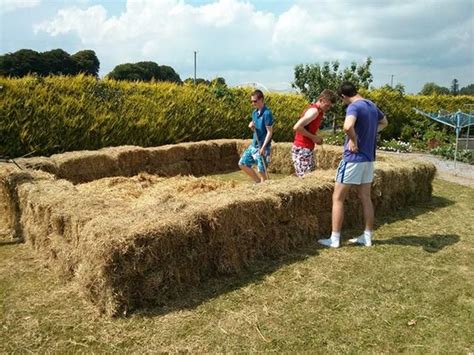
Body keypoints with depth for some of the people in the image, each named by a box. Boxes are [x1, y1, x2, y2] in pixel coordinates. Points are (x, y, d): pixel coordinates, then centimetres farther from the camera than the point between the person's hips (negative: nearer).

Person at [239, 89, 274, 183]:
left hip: (262, 146, -9)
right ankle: (258, 182, 21)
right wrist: (251, 125, -5)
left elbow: (269, 132, -17)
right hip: (253, 145, 9)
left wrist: (263, 147, -22)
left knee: (261, 170, -2)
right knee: (242, 164, 10)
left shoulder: (267, 113, -16)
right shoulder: (255, 112, 8)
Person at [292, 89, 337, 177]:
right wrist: (313, 137, -17)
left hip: (309, 149, 10)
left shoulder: (319, 112, 14)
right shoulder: (314, 111, -16)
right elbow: (297, 127, -26)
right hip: (301, 150, -10)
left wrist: (316, 138, 6)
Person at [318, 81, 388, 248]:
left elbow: (348, 126, -38)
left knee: (337, 198, 1)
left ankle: (334, 239, 4)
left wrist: (354, 141, -20)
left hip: (353, 159, -8)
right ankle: (367, 237, 22)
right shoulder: (372, 106, 10)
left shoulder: (354, 106, -17)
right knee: (365, 198, 14)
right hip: (368, 159, 8)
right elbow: (384, 123, 29)